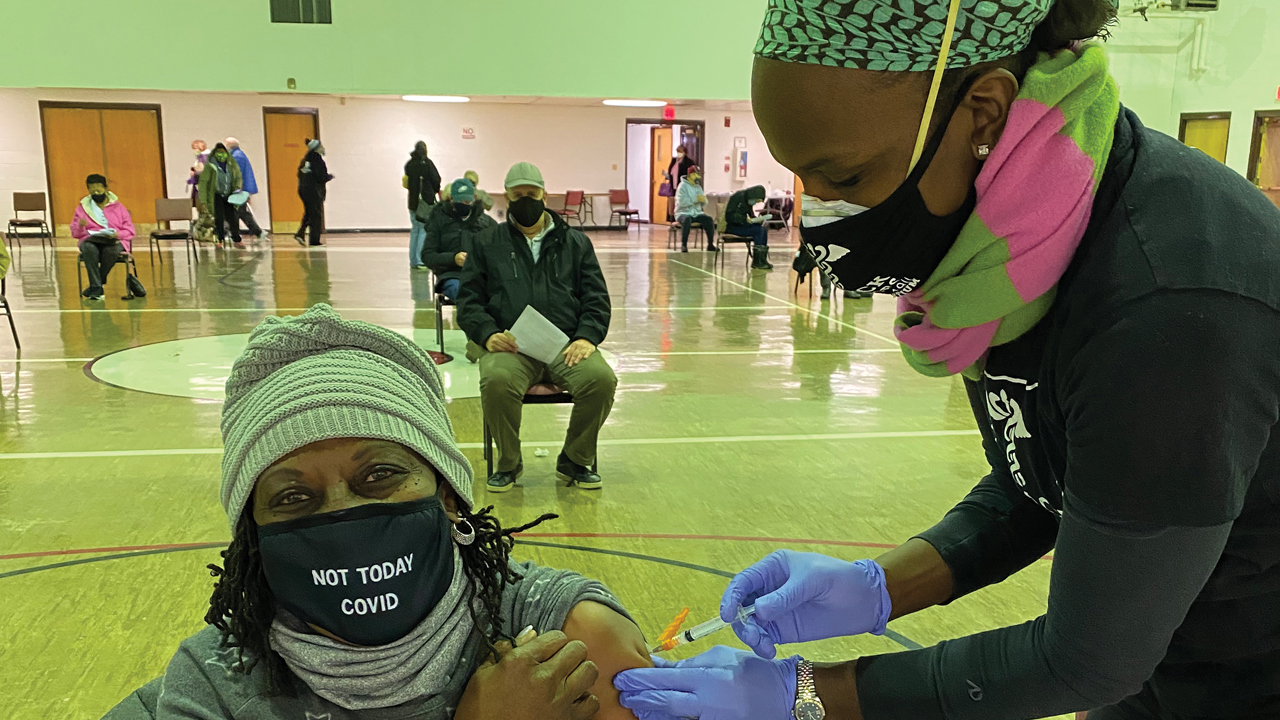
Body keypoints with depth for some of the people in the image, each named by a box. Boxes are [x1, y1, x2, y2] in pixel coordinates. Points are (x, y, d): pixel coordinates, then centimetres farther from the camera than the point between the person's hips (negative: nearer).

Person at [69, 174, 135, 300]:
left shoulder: (118, 207, 15)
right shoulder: (82, 207, 18)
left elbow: (129, 231, 8)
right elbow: (74, 233, 15)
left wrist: (117, 234, -14)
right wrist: (80, 226, -10)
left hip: (115, 241, -1)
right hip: (90, 240, 1)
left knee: (110, 250, -39)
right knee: (89, 248, -38)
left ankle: (95, 285, -23)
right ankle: (97, 288, -39)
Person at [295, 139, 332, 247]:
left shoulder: (305, 159, 11)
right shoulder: (317, 159, -13)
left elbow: (300, 175, 15)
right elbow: (322, 177, -18)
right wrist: (331, 176, 2)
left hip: (302, 189, 8)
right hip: (314, 191, -8)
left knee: (308, 213, 20)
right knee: (316, 215, 0)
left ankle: (300, 233, 4)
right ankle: (315, 241, 2)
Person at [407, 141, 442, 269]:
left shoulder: (408, 164, 6)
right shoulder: (426, 163, -10)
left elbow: (407, 182, 9)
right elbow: (436, 180, -8)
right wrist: (436, 190, 11)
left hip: (413, 202, 6)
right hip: (426, 201, -6)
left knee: (415, 230, 15)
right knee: (424, 230, -4)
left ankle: (413, 261, 17)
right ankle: (420, 260, -11)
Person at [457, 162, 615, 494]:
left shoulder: (576, 243, 20)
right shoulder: (486, 243, 18)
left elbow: (597, 299, 14)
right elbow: (468, 300, 12)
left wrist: (587, 337, -6)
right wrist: (488, 334, -8)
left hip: (566, 345, 1)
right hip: (509, 347, -1)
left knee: (601, 379, -29)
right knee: (496, 381, -35)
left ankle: (575, 460, -3)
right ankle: (508, 464, -7)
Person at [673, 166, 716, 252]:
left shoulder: (698, 187, 15)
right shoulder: (683, 186, -5)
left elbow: (704, 204, 12)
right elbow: (681, 201, -20)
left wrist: (703, 200, -12)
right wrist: (695, 199, -24)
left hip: (697, 213, 6)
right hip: (684, 213, -6)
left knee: (709, 219, -19)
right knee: (687, 220, -39)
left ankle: (710, 244, -12)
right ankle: (684, 245, -33)